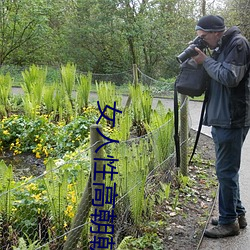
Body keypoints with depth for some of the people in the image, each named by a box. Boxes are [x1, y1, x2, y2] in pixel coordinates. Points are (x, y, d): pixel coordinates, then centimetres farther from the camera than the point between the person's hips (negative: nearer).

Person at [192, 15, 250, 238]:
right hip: (222, 119, 10)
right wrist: (203, 60, 4)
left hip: (232, 120, -10)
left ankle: (229, 221, 9)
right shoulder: (221, 47, 17)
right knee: (228, 170, 16)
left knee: (226, 171, -3)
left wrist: (206, 61, -11)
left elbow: (230, 77, -21)